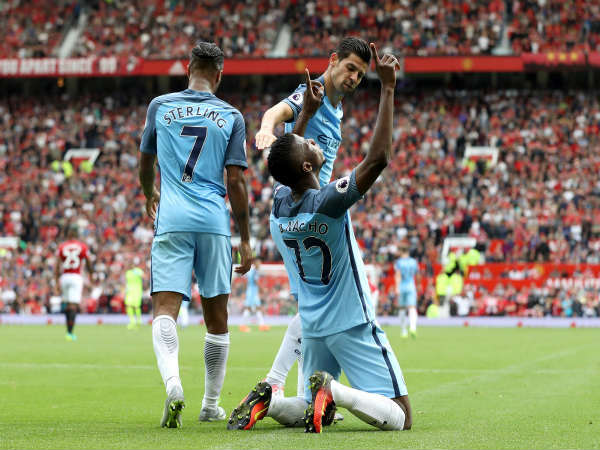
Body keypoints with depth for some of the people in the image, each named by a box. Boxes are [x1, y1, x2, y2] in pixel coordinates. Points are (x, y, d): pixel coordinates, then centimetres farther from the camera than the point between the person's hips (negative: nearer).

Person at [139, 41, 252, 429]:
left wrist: (150, 196, 44)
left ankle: (173, 382, -36)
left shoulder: (160, 106, 8)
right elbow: (236, 182, 1)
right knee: (217, 316, 12)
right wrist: (246, 241, 8)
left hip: (171, 220, 0)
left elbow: (145, 162, 22)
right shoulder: (231, 117, 5)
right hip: (214, 222, 1)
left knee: (165, 309, -9)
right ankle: (211, 405, 21)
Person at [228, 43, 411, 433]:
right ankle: (334, 391, -27)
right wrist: (387, 88, -24)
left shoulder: (280, 201, -2)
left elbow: (286, 166, 22)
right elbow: (379, 157, -27)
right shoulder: (329, 203, -22)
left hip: (312, 327, 7)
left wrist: (308, 112, 25)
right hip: (352, 325, -7)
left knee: (313, 411, 22)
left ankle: (268, 400, -7)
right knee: (401, 418, -5)